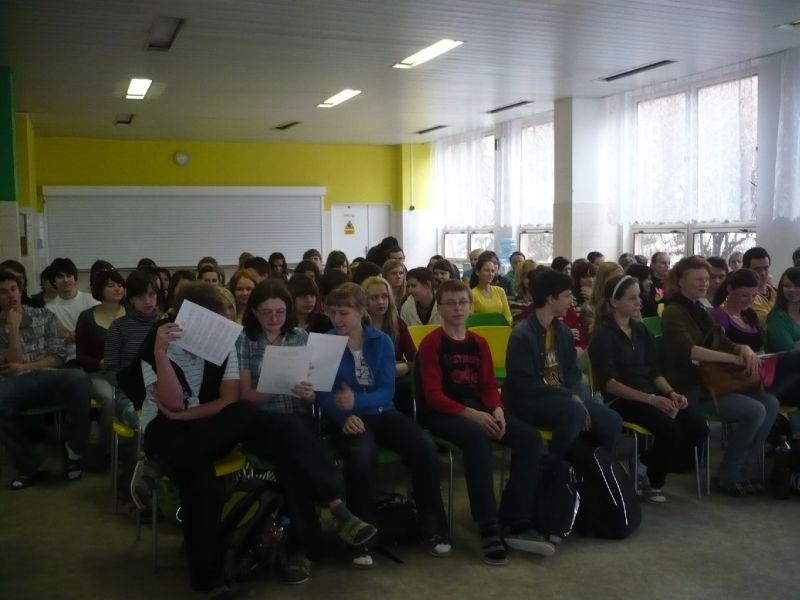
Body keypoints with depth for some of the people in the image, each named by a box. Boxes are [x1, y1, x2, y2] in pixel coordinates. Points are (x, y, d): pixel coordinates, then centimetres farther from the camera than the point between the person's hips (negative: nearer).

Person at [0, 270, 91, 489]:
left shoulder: (45, 315, 13)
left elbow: (58, 357, 5)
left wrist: (25, 367, -7)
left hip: (49, 379, 0)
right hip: (19, 385, 0)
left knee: (78, 378, -36)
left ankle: (73, 451, -17)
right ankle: (31, 467, -19)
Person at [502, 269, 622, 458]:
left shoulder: (563, 331, 10)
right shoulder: (522, 335, -14)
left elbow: (573, 373, 9)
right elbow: (526, 386, -20)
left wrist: (577, 397, -13)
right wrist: (571, 397, -21)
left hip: (563, 399, 7)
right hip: (529, 402, -7)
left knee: (611, 421, -11)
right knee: (575, 411, -34)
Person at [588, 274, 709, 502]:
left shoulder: (641, 330, 15)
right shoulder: (603, 335, -6)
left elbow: (654, 371, 14)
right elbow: (609, 383, -14)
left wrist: (671, 393, -7)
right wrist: (649, 399, -24)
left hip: (651, 394, 7)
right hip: (621, 400, -7)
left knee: (699, 426, -16)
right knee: (671, 430, -29)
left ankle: (649, 464, 4)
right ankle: (650, 475, -1)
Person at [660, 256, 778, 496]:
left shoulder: (699, 311, 17)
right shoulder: (674, 312, -11)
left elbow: (721, 342, 10)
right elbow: (689, 350, -26)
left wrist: (744, 349, -14)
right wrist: (736, 359, -30)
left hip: (708, 380, 9)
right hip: (688, 388, -9)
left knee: (770, 403, -5)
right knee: (754, 411, -20)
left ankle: (743, 470, 2)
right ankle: (728, 477, -5)